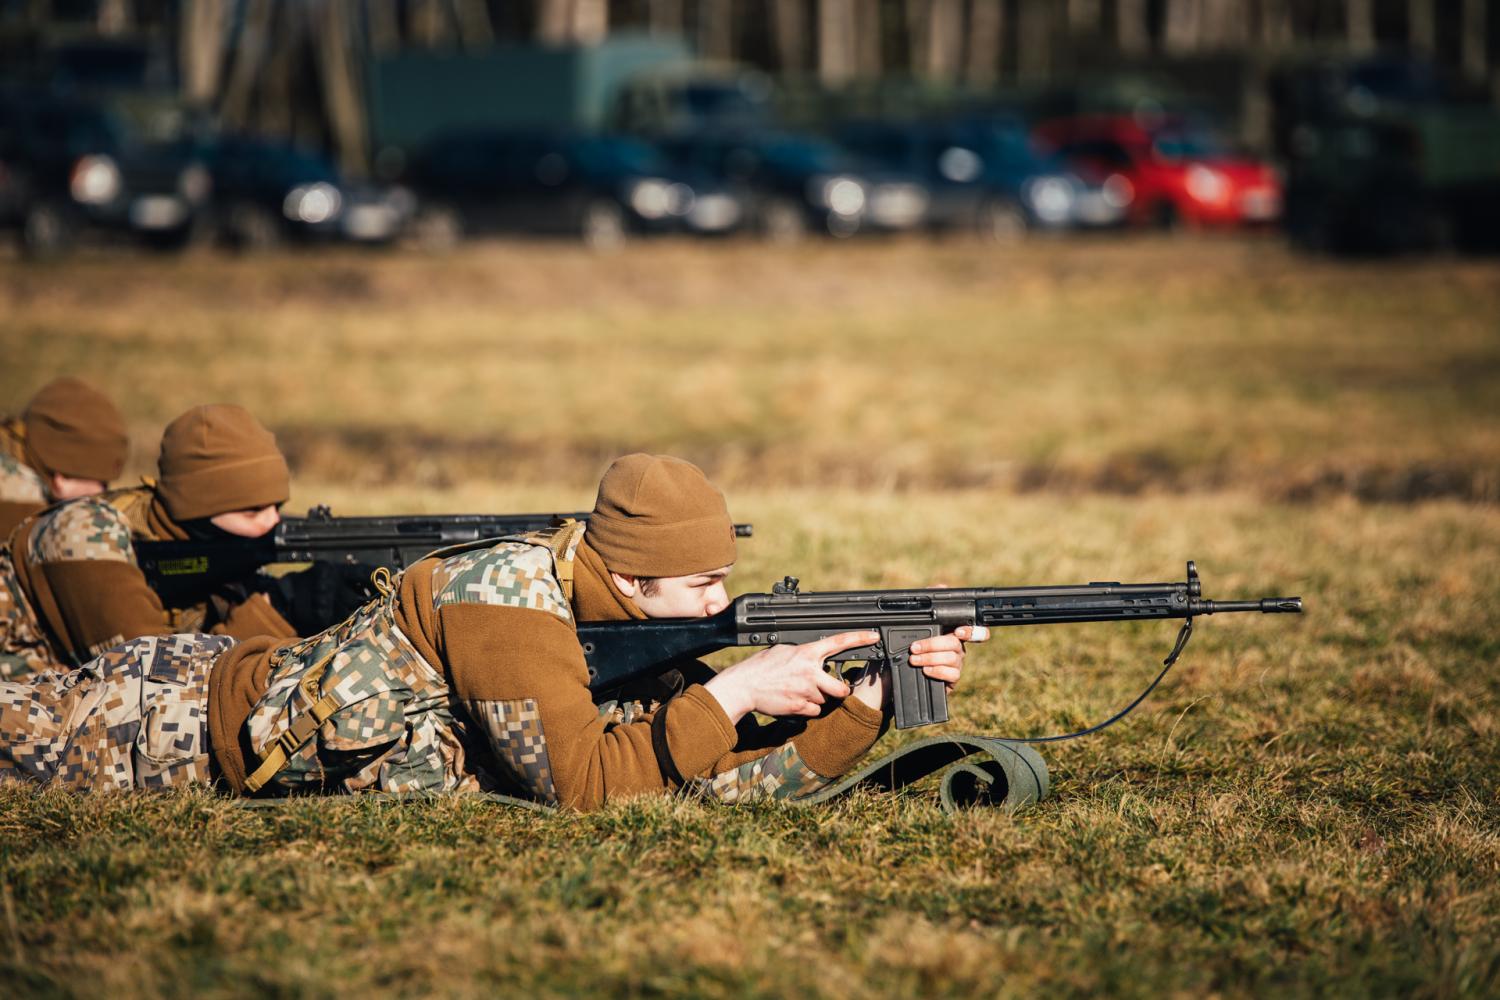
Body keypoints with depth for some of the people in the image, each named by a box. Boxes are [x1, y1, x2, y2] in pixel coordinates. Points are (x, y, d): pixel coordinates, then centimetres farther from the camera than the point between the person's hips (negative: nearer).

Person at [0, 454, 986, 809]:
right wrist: (733, 692, -35)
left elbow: (734, 777, -8)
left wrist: (873, 697, -19)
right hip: (174, 713, -7)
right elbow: (582, 783, -37)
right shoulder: (508, 596, -31)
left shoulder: (638, 629, -7)